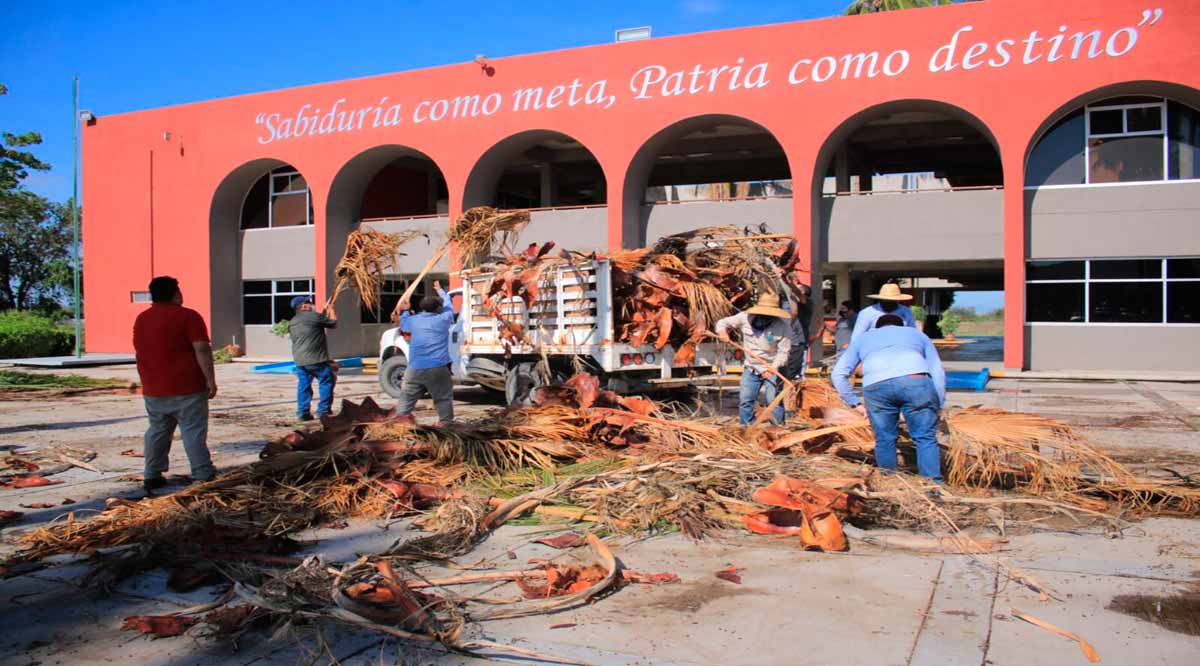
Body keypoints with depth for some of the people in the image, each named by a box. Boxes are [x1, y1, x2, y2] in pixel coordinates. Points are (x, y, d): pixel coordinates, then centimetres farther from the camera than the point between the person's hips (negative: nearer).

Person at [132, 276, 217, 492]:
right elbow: (202, 350, -17)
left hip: (153, 389, 6)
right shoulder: (187, 316, -10)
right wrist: (210, 379, -13)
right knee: (193, 432, -3)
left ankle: (152, 476, 18)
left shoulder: (141, 319, 12)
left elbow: (139, 352, 19)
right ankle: (203, 476, -2)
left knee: (157, 431, 15)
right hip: (186, 387, -6)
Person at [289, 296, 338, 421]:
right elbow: (333, 324, 2)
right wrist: (332, 313, 22)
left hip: (299, 360, 7)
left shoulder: (292, 322, 15)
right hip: (316, 359, -7)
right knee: (326, 383, 3)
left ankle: (303, 412, 10)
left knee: (303, 385, 11)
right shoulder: (314, 316, -7)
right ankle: (323, 411, 1)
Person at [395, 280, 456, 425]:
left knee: (407, 396, 14)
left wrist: (405, 312, 49)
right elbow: (448, 305, 22)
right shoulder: (443, 319, 2)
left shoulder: (413, 320, 8)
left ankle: (402, 416, 12)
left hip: (415, 368, 2)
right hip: (438, 368, -2)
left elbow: (403, 326, 30)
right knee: (443, 397, 7)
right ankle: (446, 422, 7)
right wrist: (439, 290, 39)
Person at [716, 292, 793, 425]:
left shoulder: (783, 327, -18)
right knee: (745, 400, 4)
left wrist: (773, 368, -32)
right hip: (751, 368, 4)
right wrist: (722, 330, -21)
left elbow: (783, 352, -18)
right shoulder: (745, 318, -10)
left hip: (773, 369, -3)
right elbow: (723, 322, 2)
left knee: (774, 401, -11)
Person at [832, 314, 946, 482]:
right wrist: (938, 407, 27)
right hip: (915, 380, 0)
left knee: (884, 441, 12)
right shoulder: (917, 334, 36)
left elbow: (839, 374, 24)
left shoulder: (862, 338, 36)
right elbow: (938, 372, 25)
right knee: (926, 438, 6)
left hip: (876, 386, 1)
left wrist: (855, 404, 26)